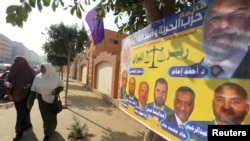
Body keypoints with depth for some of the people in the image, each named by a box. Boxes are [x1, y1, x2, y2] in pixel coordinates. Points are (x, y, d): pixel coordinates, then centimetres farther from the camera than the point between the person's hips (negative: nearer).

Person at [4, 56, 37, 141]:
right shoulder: (13, 71, 1)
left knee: (22, 113, 0)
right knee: (24, 111, 18)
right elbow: (7, 80, 4)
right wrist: (8, 84, -19)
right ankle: (27, 124, 38)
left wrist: (30, 85, -27)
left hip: (26, 95, -6)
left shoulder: (30, 71, -13)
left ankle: (19, 132, 11)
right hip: (16, 95, 6)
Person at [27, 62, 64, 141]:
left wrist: (56, 90, -22)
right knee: (45, 116, 16)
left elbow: (61, 85, -3)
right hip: (42, 100, 3)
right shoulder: (37, 77, -9)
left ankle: (47, 134, 20)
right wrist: (30, 102, -11)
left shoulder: (55, 77, -15)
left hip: (52, 100, -3)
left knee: (50, 116, 3)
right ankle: (50, 128, 42)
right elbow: (33, 90, -7)